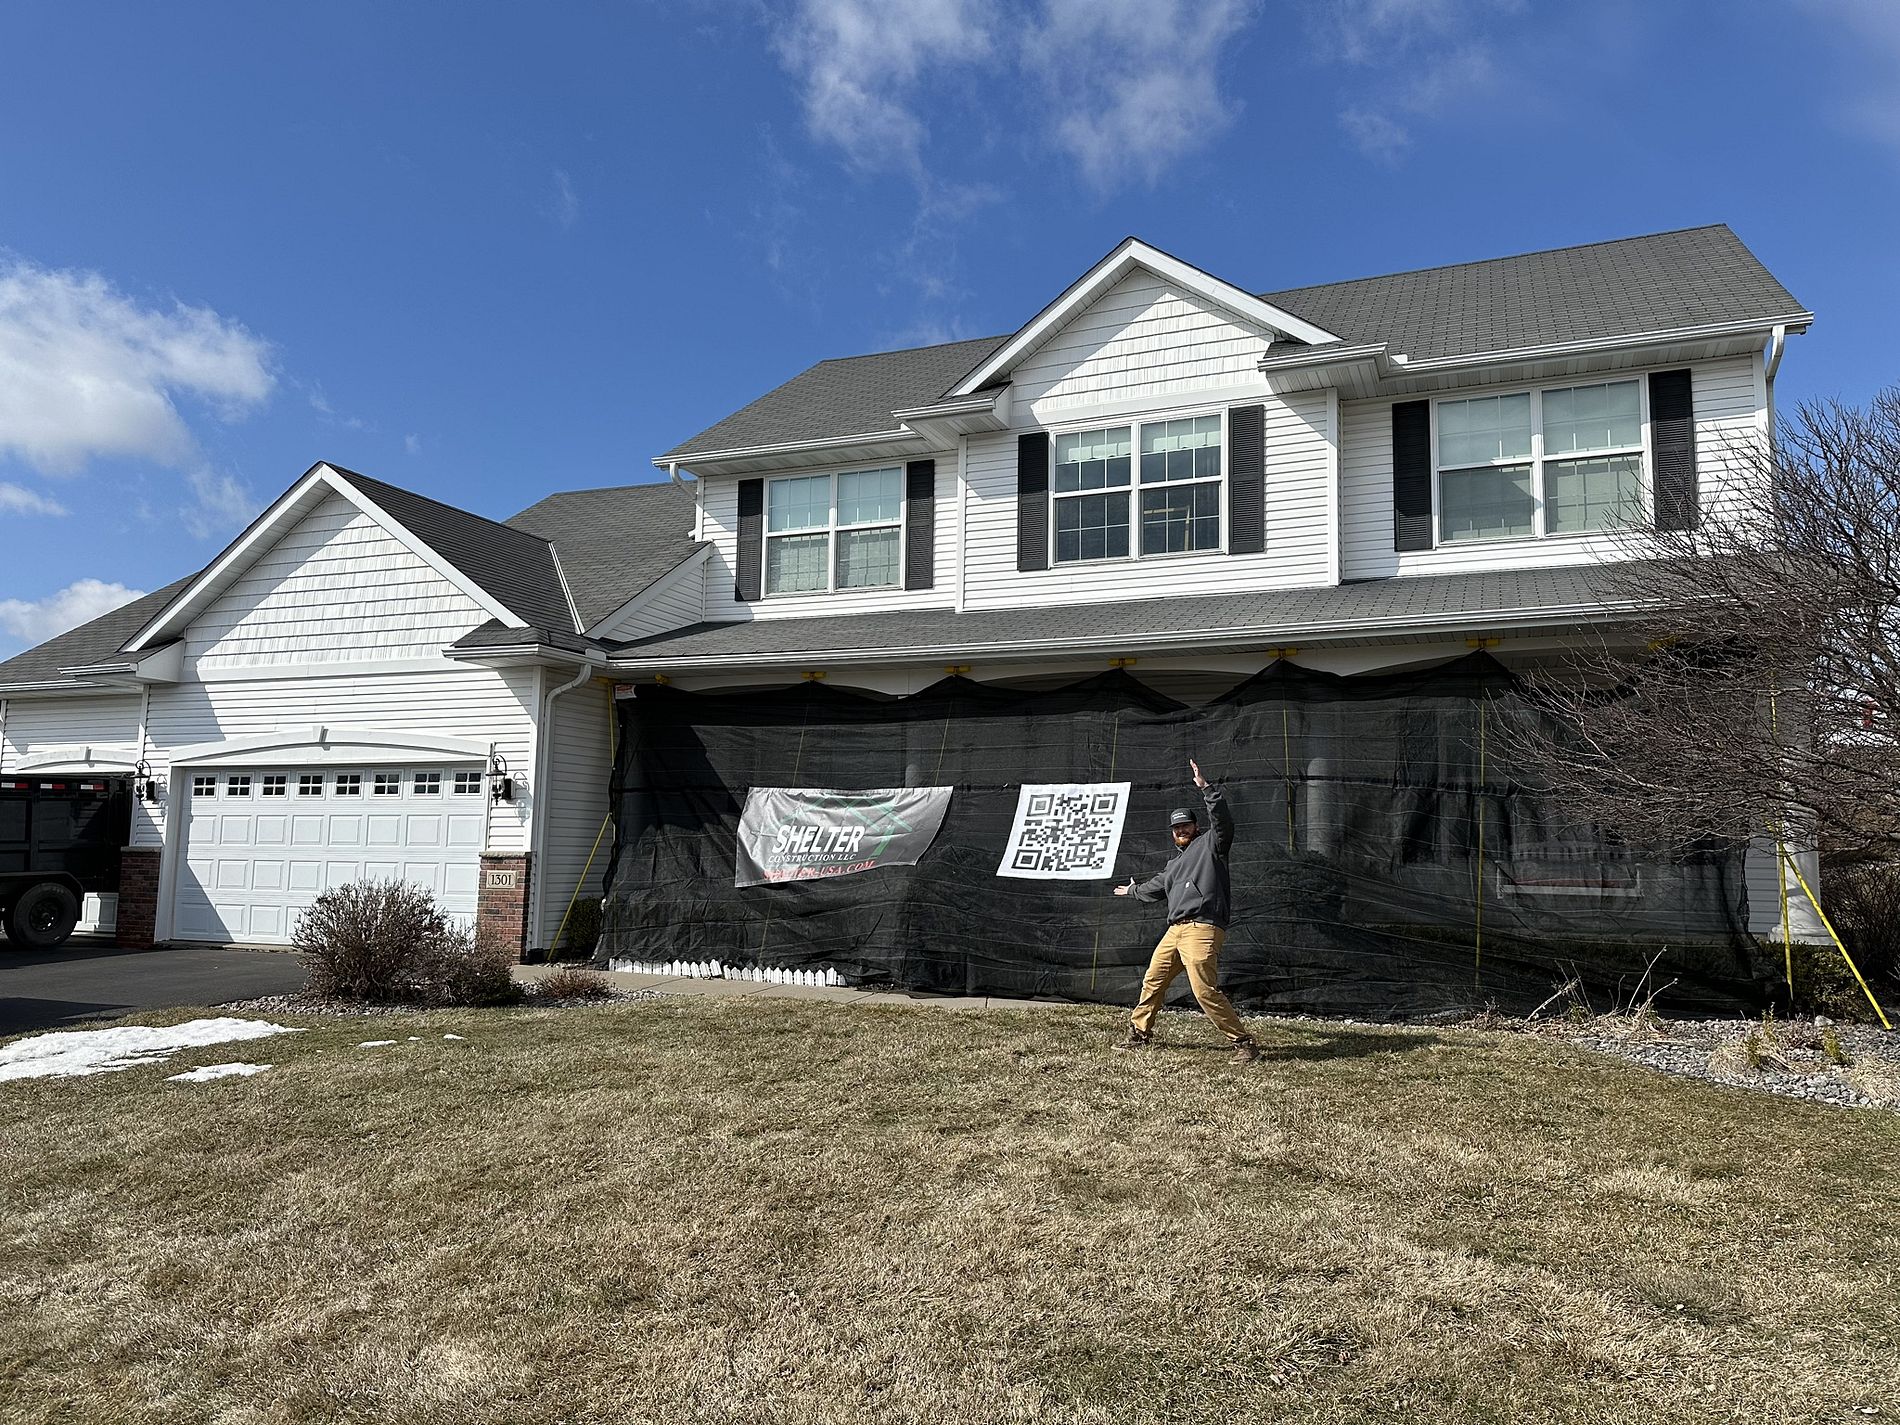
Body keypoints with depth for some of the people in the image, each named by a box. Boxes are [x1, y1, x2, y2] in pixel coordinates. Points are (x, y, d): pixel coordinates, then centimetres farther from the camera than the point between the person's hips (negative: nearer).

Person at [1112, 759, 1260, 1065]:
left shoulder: (1209, 845, 5)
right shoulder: (1174, 863, 28)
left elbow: (1223, 821, -15)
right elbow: (1156, 887, 45)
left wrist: (1206, 787, -23)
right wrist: (1132, 891, 62)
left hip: (1202, 928, -9)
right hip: (1175, 931, 9)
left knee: (1206, 991, -17)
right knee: (1152, 981, 14)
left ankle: (1244, 1043, -11)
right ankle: (1140, 1034, 28)